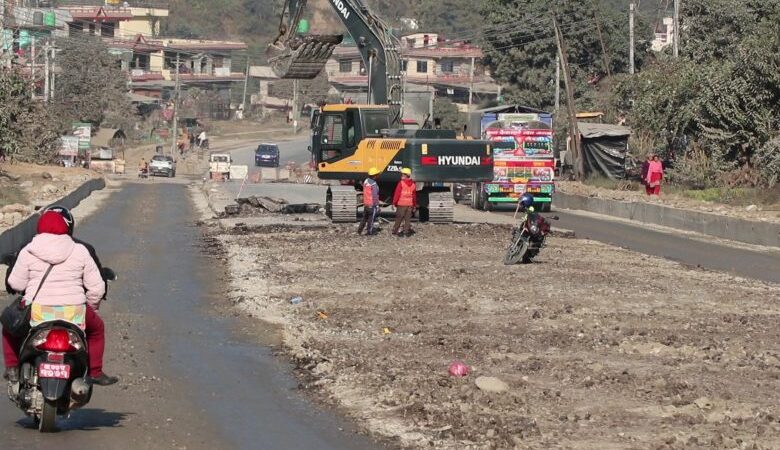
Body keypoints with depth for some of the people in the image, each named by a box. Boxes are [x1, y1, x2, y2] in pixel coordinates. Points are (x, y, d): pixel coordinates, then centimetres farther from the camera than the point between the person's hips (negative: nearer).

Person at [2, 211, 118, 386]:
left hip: (36, 313, -1)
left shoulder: (28, 252, -2)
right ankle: (95, 372, 28)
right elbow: (97, 287, 4)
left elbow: (16, 284, 4)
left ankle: (12, 369, 22)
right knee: (97, 328, 32)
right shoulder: (80, 252, 3)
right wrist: (91, 306, 23)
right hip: (74, 313, 1)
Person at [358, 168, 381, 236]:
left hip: (366, 204, 8)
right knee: (371, 218, 6)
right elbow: (375, 196, -21)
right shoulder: (373, 184, -22)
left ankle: (360, 230, 22)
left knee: (365, 217, 19)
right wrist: (377, 206, -15)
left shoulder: (366, 181, 2)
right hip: (372, 204, -8)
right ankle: (369, 232, 14)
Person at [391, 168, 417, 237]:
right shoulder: (413, 184, 6)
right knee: (408, 219, 8)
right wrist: (414, 205, 17)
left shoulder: (401, 183, -10)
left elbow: (397, 194, -10)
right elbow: (414, 196, 11)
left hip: (401, 204, -4)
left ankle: (395, 231, 9)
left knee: (398, 218, 4)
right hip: (410, 204, 4)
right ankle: (406, 232, 6)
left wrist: (394, 203, -4)